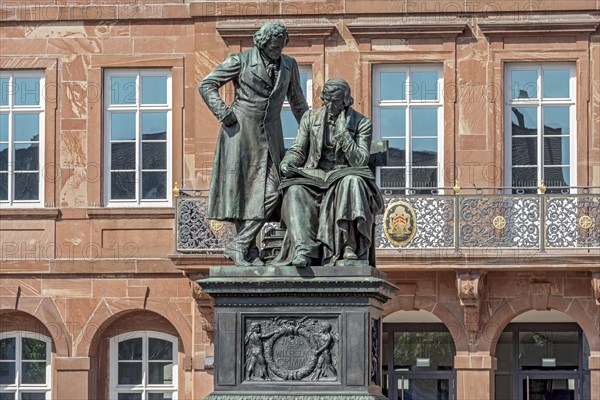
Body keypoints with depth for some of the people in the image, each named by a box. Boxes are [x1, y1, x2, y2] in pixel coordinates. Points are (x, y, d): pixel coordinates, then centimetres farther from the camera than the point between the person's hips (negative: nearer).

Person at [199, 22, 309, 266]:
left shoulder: (289, 65, 10)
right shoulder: (241, 61, -4)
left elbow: (297, 102, 20)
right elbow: (206, 85, 0)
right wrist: (223, 113, -10)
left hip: (269, 136, 4)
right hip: (241, 131, -4)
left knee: (271, 193, -8)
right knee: (241, 190, -3)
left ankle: (239, 246, -3)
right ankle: (248, 251, 0)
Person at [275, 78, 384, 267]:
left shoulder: (362, 124, 3)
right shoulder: (311, 118, 12)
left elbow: (360, 162, -5)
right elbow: (298, 150, 12)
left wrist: (344, 136, -17)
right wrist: (287, 163, -11)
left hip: (343, 175, -2)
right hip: (314, 175, 2)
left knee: (353, 183, -39)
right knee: (295, 191, -32)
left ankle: (351, 250, -39)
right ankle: (303, 250, -48)